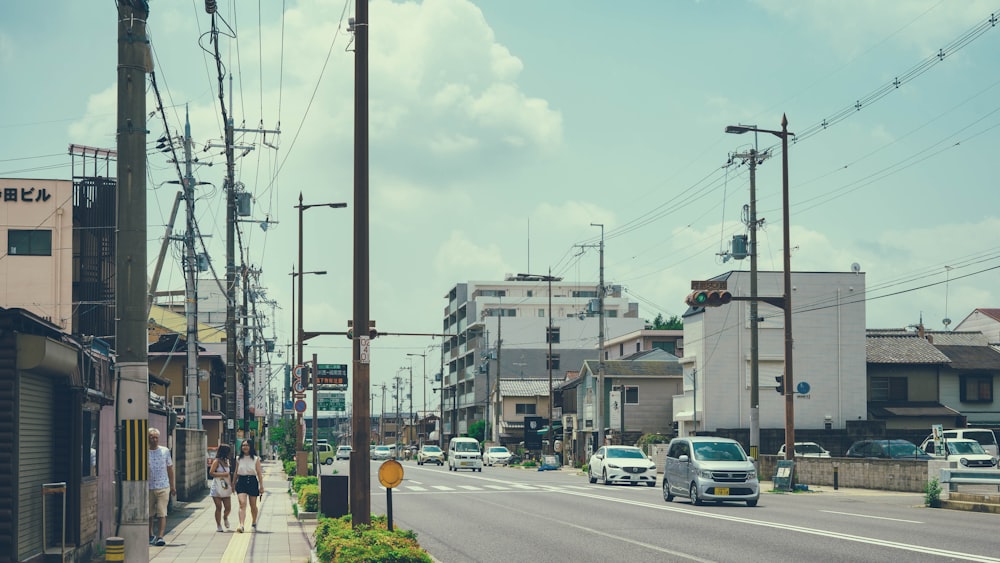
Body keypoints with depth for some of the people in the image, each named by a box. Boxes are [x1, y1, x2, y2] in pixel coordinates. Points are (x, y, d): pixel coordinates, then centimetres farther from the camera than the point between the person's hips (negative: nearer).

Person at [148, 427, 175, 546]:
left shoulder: (165, 451, 4)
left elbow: (170, 468, 12)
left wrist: (172, 485, 13)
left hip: (163, 487, 0)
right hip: (148, 487, 0)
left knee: (162, 513, -9)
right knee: (149, 514, 10)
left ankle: (160, 537, -14)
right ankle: (151, 535, 25)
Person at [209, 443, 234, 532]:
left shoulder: (226, 461, 14)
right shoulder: (216, 461, -7)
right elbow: (211, 472, -15)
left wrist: (231, 485, 18)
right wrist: (223, 474, -19)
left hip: (226, 488, 6)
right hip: (217, 488, -6)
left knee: (228, 508, 2)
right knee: (219, 507, -3)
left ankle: (225, 517, 34)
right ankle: (218, 526, 7)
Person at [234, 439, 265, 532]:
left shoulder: (256, 459, 1)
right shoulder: (239, 459, 6)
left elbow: (259, 473, 1)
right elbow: (236, 473, 14)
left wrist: (261, 486, -2)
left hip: (252, 482, 0)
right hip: (241, 482, 0)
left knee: (253, 505, 11)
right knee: (242, 503, -15)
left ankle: (254, 523, 33)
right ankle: (241, 525, -25)